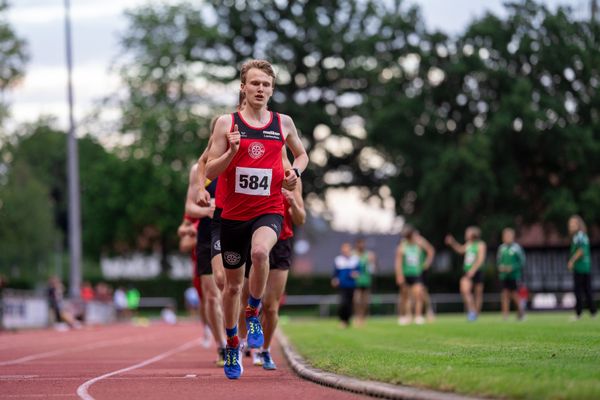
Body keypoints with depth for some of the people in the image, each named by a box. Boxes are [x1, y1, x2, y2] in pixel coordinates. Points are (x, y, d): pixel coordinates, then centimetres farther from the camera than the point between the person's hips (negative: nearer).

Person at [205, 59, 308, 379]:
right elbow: (210, 173, -3)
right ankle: (232, 346, 33)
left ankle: (254, 314, -11)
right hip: (234, 213, 1)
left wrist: (295, 172, 1)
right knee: (233, 284, 11)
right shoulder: (226, 123, -1)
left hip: (269, 211, -1)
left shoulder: (283, 123, 4)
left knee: (260, 251, -35)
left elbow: (301, 154, 22)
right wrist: (232, 151, -20)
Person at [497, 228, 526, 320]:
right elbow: (499, 260, 18)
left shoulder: (517, 247, -6)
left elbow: (522, 261, -5)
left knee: (514, 294, 1)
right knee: (505, 294, -2)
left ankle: (520, 310, 24)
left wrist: (512, 268, -15)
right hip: (504, 275, 4)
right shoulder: (501, 248, 9)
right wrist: (500, 267, -2)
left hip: (514, 275, -4)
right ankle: (505, 314, -3)